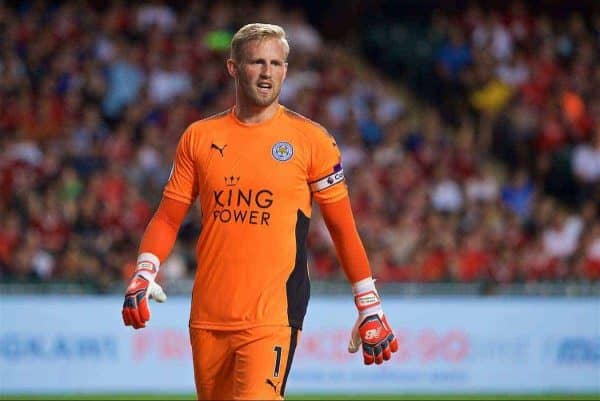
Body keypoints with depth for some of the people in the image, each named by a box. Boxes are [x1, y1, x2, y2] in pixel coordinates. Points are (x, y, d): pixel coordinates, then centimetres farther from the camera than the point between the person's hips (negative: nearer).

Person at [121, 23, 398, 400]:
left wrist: (371, 308, 5)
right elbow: (168, 217, 12)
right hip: (208, 318, 4)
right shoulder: (200, 137, 10)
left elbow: (343, 227, 6)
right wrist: (144, 274, -4)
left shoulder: (311, 139, 2)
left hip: (273, 316, -4)